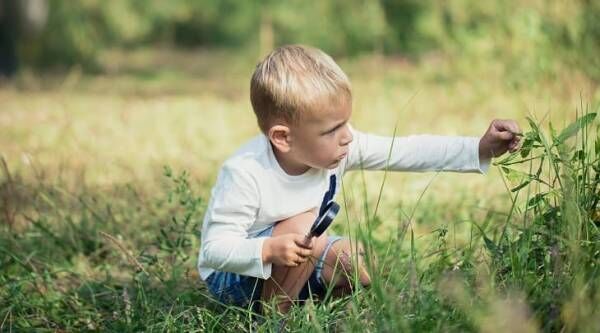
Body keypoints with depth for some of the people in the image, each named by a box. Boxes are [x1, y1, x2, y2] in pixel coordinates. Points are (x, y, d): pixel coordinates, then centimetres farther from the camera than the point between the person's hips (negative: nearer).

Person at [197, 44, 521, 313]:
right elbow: (214, 250, -31)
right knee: (303, 224, -30)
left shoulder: (337, 146, -16)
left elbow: (409, 152, -14)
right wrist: (269, 250, -48)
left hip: (298, 263, 7)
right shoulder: (245, 174, -33)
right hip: (233, 276, -7)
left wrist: (480, 148, -22)